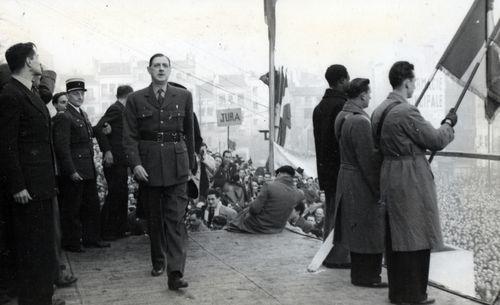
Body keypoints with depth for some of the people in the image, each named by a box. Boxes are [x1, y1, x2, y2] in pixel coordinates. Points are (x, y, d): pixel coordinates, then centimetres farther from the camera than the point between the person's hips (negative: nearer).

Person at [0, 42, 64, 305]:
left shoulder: (31, 95, 15)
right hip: (27, 189, -10)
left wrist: (50, 180, 16)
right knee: (31, 247, -1)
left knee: (44, 244, 16)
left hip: (42, 186, 10)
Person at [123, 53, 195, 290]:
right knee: (154, 217, 12)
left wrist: (190, 163, 12)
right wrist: (135, 163, -14)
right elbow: (130, 137, -1)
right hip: (148, 165, 1)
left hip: (177, 165, -1)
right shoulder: (135, 100, 3)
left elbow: (189, 133, 11)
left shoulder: (183, 96, 5)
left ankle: (175, 273, -11)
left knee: (175, 218, -7)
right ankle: (158, 262, 29)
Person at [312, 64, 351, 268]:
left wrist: (323, 167, 18)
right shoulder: (341, 106, -16)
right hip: (341, 168, -9)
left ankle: (329, 254, 24)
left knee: (331, 211, 16)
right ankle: (337, 257, 2)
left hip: (325, 168, 9)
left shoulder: (320, 107, 13)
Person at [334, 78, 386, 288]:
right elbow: (367, 159, -22)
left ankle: (359, 273, 28)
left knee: (356, 230, 17)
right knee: (369, 231, 1)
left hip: (346, 178, 10)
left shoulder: (342, 116, 8)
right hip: (361, 183, -10)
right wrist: (377, 190, -17)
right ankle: (366, 277, 10)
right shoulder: (360, 121, -22)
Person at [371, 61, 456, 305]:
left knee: (395, 237, 15)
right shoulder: (406, 112, -19)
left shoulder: (379, 111, 10)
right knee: (415, 238, 1)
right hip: (412, 180, -9)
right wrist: (448, 123, 7)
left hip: (389, 177, 9)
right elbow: (436, 141, -12)